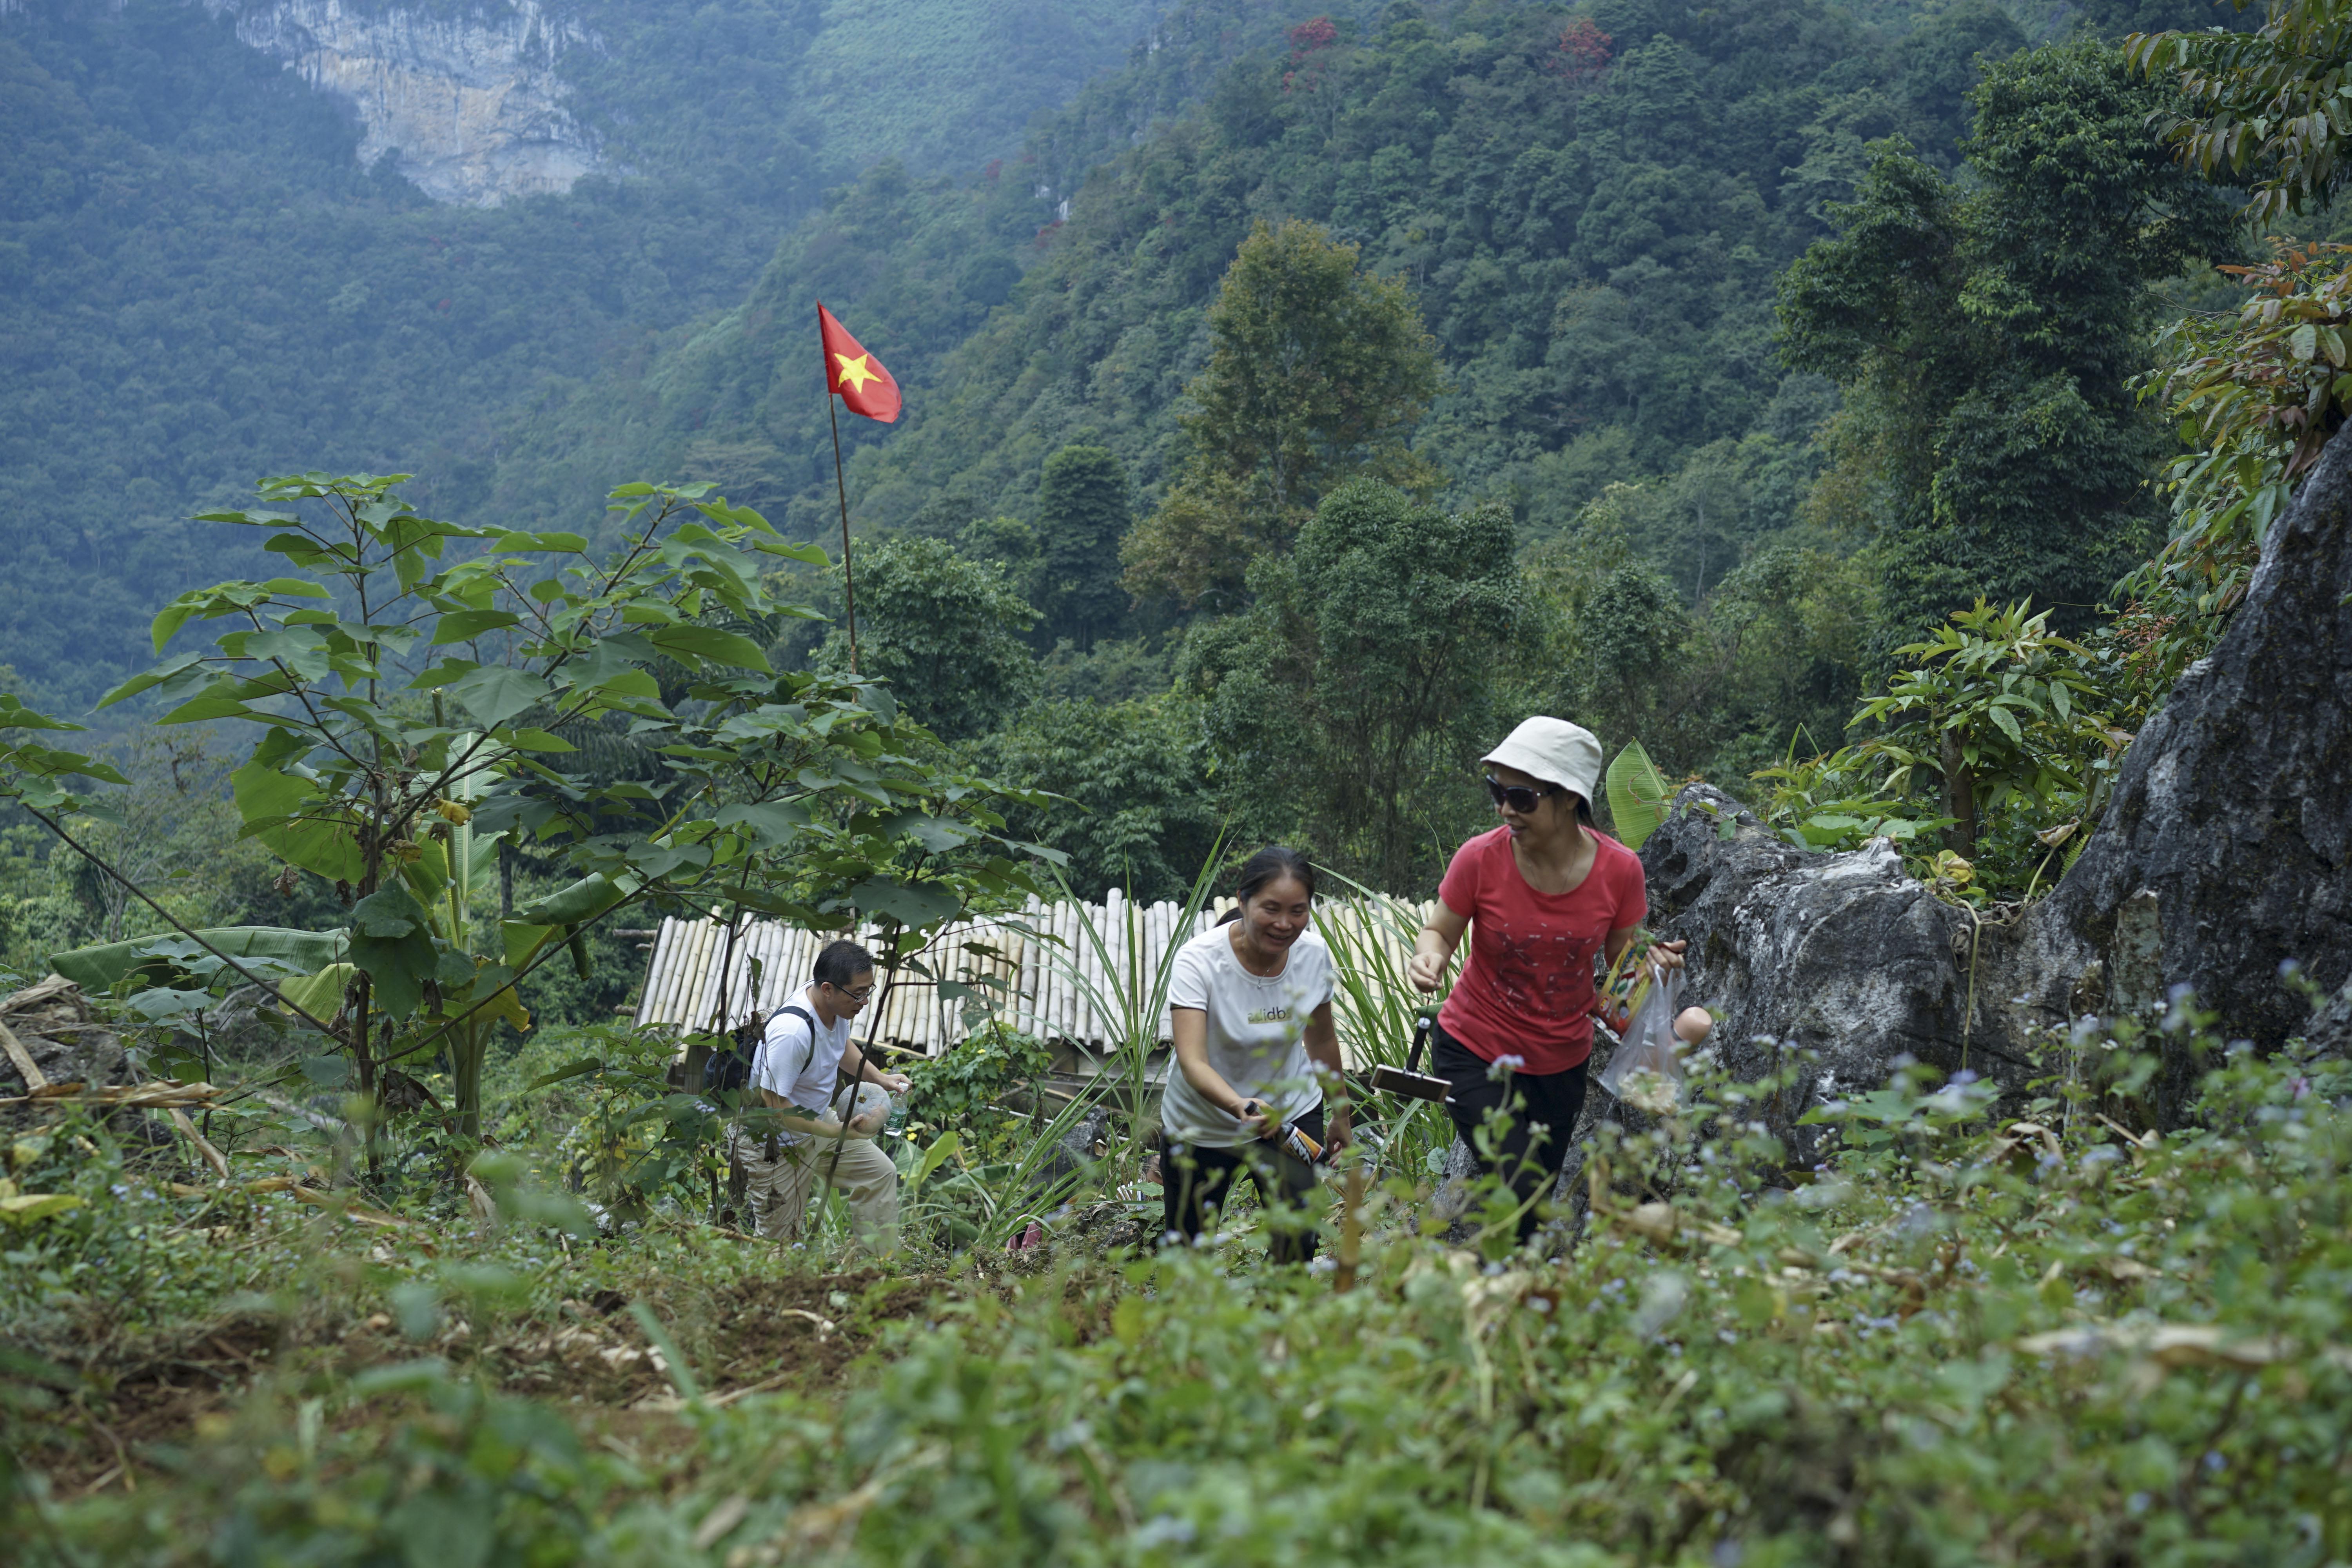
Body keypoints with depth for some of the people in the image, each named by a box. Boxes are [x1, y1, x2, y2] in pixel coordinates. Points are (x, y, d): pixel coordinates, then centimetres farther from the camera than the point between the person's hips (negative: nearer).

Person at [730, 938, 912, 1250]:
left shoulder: (835, 1004, -9)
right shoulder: (793, 1031, -37)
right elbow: (774, 1106, -32)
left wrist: (881, 1078, 3)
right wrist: (838, 1132, -30)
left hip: (816, 1119, 9)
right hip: (773, 1143, -9)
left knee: (880, 1173, 11)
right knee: (780, 1243, 2)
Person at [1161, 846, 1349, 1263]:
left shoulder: (1314, 954, -14)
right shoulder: (1198, 961, -26)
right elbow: (1192, 1061, -36)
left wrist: (1341, 1113, 14)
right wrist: (1240, 1107, -54)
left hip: (1292, 1114, 2)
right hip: (1203, 1129, -2)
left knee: (1297, 1244, -13)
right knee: (1186, 1256, 10)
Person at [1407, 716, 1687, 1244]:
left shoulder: (1619, 869, -14)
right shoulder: (1481, 859, -19)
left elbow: (1623, 959, 0)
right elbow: (1441, 930, -3)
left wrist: (1653, 962, -23)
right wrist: (1430, 955, -26)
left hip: (1562, 1061, 3)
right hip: (1475, 1053, -3)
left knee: (1539, 1196, 13)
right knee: (1518, 1193, -18)